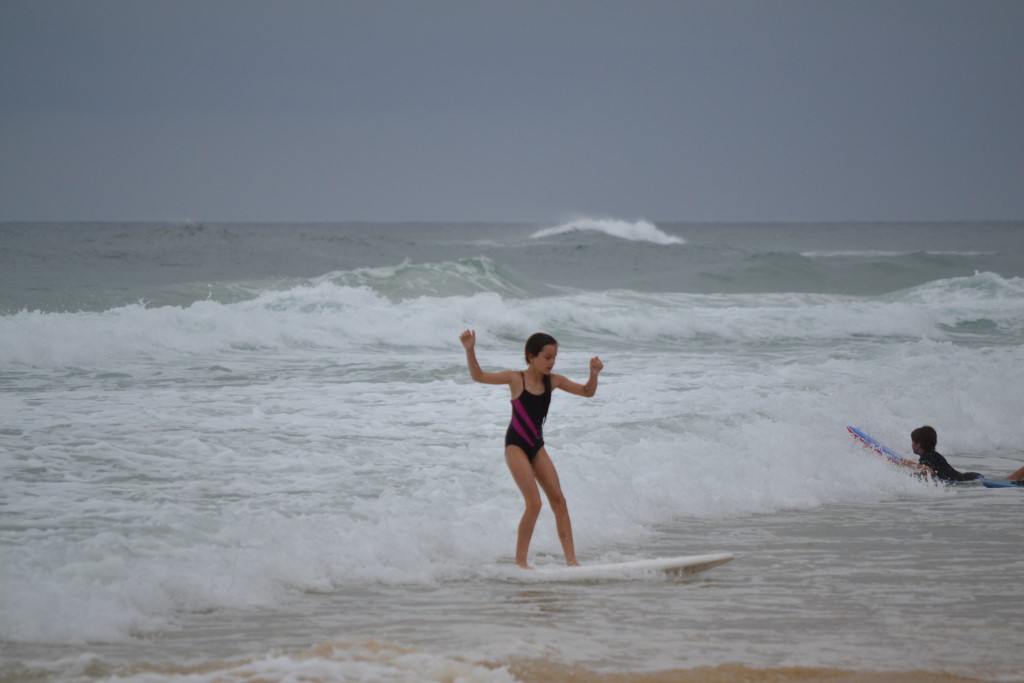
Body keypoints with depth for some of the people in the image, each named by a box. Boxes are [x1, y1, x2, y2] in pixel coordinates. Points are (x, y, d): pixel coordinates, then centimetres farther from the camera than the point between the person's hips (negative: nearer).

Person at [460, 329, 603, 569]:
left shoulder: (553, 381, 3)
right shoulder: (516, 378, -9)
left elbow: (587, 392, 8)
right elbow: (478, 376, -10)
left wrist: (594, 374, -12)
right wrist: (470, 350, -25)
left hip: (537, 446, 6)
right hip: (516, 445, -6)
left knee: (558, 499, -2)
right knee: (534, 503, -14)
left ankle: (571, 559, -1)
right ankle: (520, 559, -3)